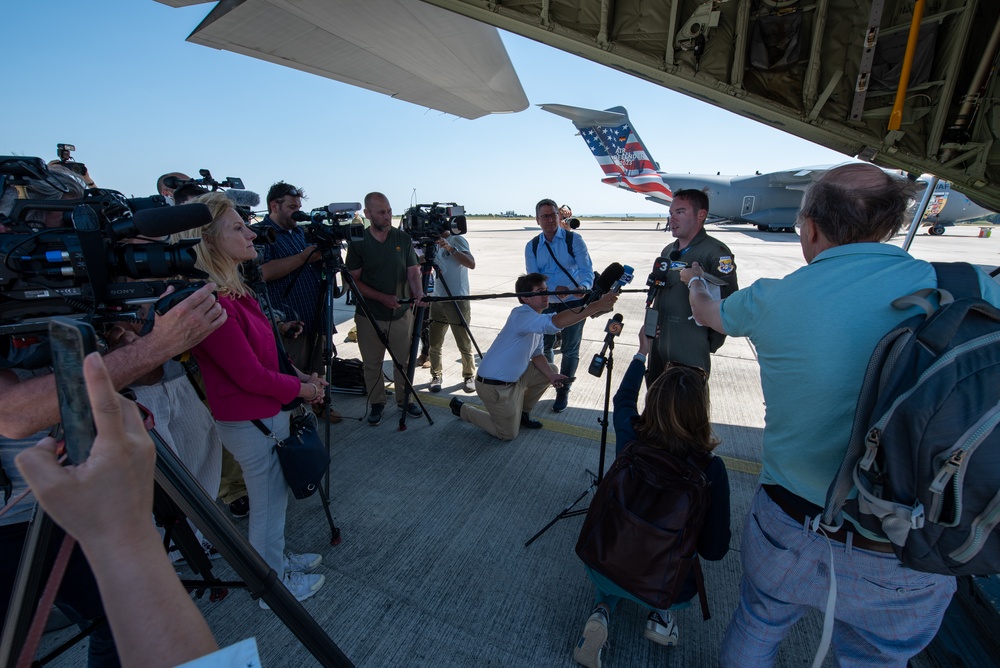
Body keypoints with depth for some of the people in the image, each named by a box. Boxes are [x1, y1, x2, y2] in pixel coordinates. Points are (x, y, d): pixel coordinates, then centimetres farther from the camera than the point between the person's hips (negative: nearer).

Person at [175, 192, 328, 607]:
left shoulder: (234, 291, 5)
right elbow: (250, 375, -23)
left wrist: (301, 375, 3)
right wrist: (301, 389, -9)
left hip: (268, 412, 9)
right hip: (251, 421, -9)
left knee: (276, 495, 25)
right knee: (267, 504, 11)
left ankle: (278, 559, 47)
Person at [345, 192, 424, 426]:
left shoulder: (403, 239, 1)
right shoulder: (358, 242, -4)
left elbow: (413, 271, -1)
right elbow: (354, 280, -6)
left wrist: (418, 293, -22)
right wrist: (383, 297, -19)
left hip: (402, 313, 2)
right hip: (370, 316, -1)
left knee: (404, 361, 11)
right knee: (372, 364, 9)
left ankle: (404, 400, 31)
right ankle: (377, 403, 28)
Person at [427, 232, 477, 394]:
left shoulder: (457, 240, -6)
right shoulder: (435, 243, 15)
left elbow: (471, 263, -20)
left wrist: (451, 249, -29)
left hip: (458, 300, -6)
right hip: (438, 300, 7)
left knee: (464, 344, 2)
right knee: (434, 343, 8)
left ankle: (469, 376, 17)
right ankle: (436, 375, 23)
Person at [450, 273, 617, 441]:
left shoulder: (536, 320, 3)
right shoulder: (522, 315, -28)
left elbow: (536, 353, 9)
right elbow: (555, 322, -46)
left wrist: (551, 375, -8)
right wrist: (596, 307, -50)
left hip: (514, 377, 9)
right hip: (494, 385, -9)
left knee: (551, 370, 10)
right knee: (508, 434, 3)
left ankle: (522, 413, 25)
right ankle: (462, 409, 21)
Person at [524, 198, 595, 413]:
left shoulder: (574, 240, -7)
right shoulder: (532, 246, 1)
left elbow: (586, 269, -16)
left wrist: (584, 286, -39)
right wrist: (554, 288, -27)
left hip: (574, 303, -3)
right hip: (547, 304, 3)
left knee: (570, 350, 3)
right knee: (543, 346, 11)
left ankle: (563, 391, 21)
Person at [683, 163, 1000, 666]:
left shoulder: (770, 300, -11)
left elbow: (709, 313, 11)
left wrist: (694, 281, 33)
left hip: (788, 534, -1)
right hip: (909, 568, 1)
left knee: (755, 627, 26)